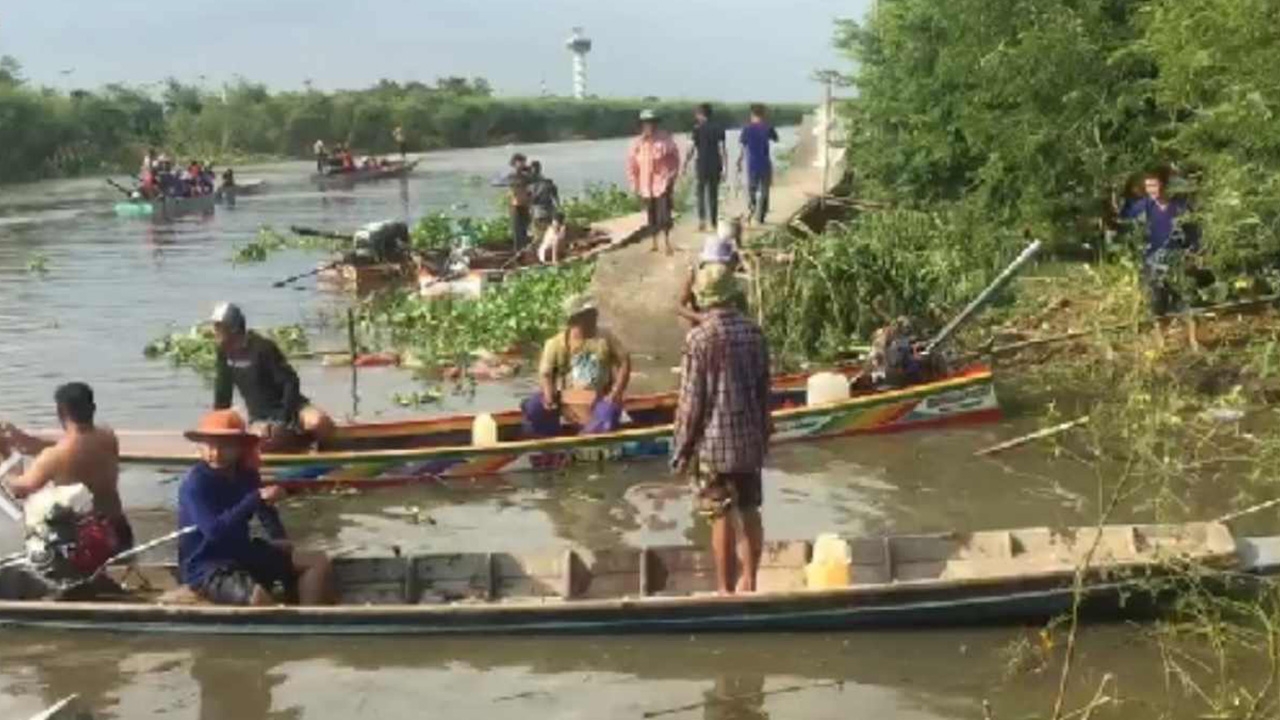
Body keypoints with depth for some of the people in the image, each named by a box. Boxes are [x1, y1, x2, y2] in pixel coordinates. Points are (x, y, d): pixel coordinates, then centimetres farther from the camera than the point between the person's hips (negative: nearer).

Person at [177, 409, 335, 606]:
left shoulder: (247, 476, 4)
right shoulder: (195, 483, -18)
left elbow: (266, 511, 22)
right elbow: (214, 530, -31)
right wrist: (257, 498, -32)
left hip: (243, 555, 8)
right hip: (206, 568, -8)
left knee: (318, 562, 3)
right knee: (259, 596, -38)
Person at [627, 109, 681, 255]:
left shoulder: (665, 139, -7)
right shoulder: (637, 143, 0)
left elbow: (675, 158, 1)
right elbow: (631, 164, 7)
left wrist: (671, 177, -3)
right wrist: (634, 183, 4)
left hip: (662, 183, -3)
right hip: (646, 185, 3)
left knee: (664, 215, -9)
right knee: (651, 216, 10)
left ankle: (667, 242, 5)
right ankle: (654, 243, 23)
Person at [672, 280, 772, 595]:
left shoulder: (700, 337, -13)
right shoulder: (754, 332, 3)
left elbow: (691, 400, -12)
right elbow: (764, 391, 9)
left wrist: (682, 449, -4)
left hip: (714, 441, -5)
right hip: (751, 439, 5)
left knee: (723, 517, 1)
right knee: (749, 513, 13)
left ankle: (726, 590, 7)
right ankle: (748, 583, 20)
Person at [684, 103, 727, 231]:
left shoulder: (698, 129, -5)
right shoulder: (719, 129, 2)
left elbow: (691, 150, -9)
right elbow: (722, 150, -3)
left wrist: (685, 165, -1)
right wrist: (724, 169, -2)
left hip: (702, 166, -3)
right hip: (716, 167, 3)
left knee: (700, 193, 2)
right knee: (713, 194, 13)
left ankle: (702, 220, -13)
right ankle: (714, 221, 18)